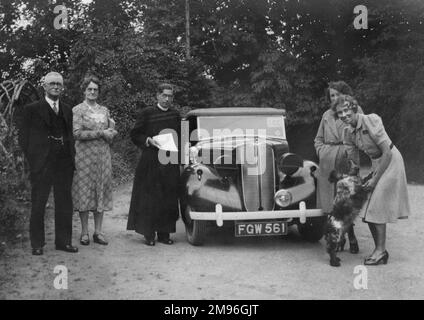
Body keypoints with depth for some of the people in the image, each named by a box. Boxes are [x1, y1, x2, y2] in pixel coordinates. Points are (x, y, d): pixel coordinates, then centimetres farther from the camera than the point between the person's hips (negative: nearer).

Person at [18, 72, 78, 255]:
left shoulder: (67, 111, 16)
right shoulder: (32, 110, 1)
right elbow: (23, 137, -1)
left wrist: (71, 158, 6)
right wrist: (32, 160, -8)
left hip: (64, 164, 5)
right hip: (42, 165, -4)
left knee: (65, 204, 8)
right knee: (38, 204, 3)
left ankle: (63, 241, 18)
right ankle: (37, 244, 12)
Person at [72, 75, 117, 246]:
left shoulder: (104, 110, 14)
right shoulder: (77, 110, 1)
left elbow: (111, 134, 13)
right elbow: (77, 133, -12)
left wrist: (110, 132, -10)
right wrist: (101, 133, -13)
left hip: (103, 155, 4)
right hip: (84, 155, -4)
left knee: (102, 191, 3)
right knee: (84, 191, -3)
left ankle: (98, 232, 10)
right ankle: (84, 232, 6)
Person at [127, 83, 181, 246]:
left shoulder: (175, 115, 12)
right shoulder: (147, 113, 0)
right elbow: (135, 135, 1)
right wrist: (149, 140, -14)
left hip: (171, 163, 4)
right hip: (150, 162, -4)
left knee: (168, 199, 4)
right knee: (149, 199, -3)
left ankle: (164, 233, 13)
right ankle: (149, 234, 5)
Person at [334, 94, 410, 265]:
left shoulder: (371, 121, -24)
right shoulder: (348, 132, -3)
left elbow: (387, 152, -23)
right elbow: (354, 162, 5)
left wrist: (375, 179, -20)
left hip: (390, 161, -7)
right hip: (376, 163, 7)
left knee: (377, 207, -9)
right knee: (368, 209, 6)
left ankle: (381, 251, 1)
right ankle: (379, 250, 16)